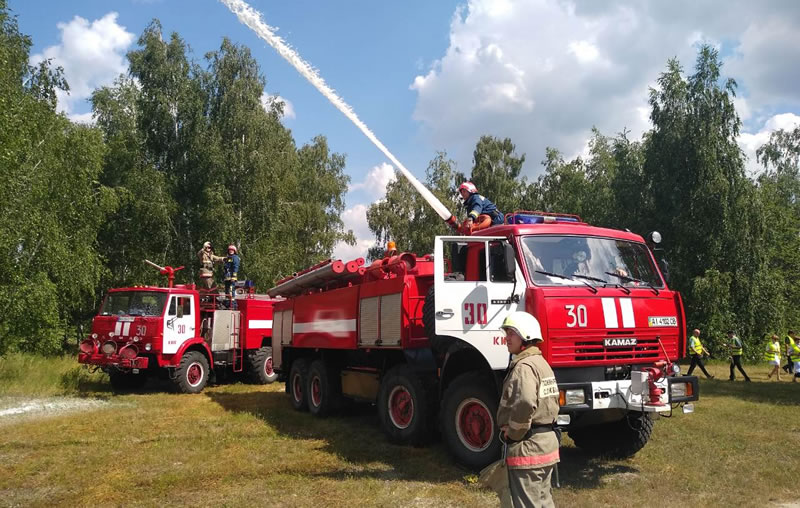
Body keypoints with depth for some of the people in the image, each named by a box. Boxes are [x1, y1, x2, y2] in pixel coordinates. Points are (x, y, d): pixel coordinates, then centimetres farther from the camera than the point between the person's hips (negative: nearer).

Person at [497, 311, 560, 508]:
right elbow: (553, 400, 21)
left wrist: (513, 433, -19)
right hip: (548, 440, 10)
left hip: (528, 447, -10)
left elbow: (525, 404, -35)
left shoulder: (524, 366, -18)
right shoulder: (541, 363, 14)